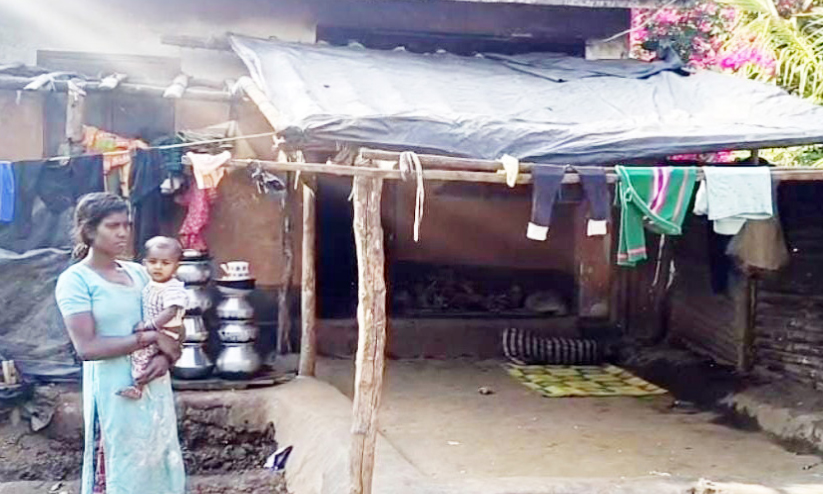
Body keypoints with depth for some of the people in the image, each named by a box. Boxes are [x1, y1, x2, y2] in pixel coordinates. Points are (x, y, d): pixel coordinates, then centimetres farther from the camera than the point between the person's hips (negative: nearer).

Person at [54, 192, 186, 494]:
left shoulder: (138, 273, 7)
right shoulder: (75, 280, -10)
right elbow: (87, 347, -19)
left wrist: (166, 356, -11)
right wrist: (150, 338, -17)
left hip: (154, 385, 6)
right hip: (115, 390, -6)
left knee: (159, 463, 12)